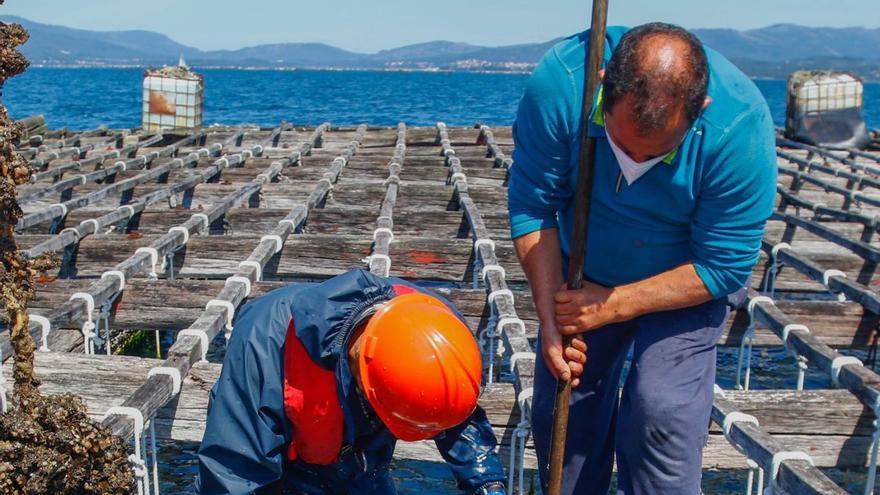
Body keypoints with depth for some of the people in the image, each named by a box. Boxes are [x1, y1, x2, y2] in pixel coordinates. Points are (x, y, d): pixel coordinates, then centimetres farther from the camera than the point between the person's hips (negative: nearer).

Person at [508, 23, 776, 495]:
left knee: (660, 416, -16)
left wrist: (612, 306, -24)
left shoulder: (742, 125, -32)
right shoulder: (560, 81, -30)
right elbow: (533, 209, -20)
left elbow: (724, 267, -23)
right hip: (580, 277, 2)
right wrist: (551, 321, -23)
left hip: (684, 285, -2)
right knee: (559, 408, 6)